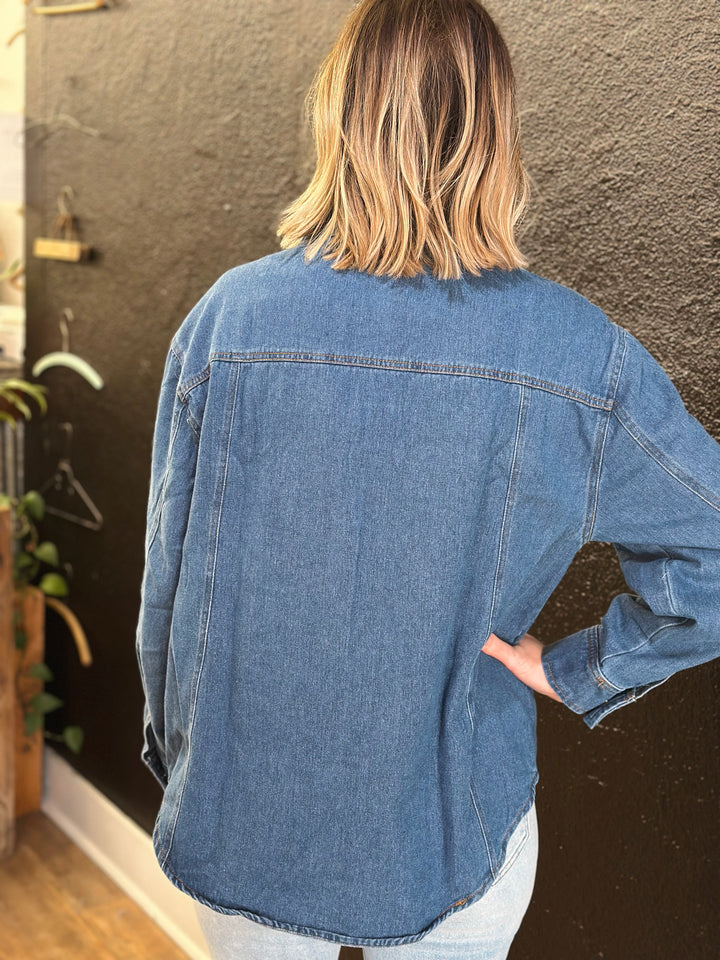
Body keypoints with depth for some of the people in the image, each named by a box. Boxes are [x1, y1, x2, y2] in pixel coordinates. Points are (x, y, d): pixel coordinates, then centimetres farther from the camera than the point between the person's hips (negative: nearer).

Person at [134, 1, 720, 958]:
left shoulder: (231, 314, -17)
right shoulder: (582, 355, -18)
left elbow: (172, 573, -7)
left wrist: (172, 750, 9)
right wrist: (577, 671, -2)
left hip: (242, 829, 2)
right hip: (452, 841, -1)